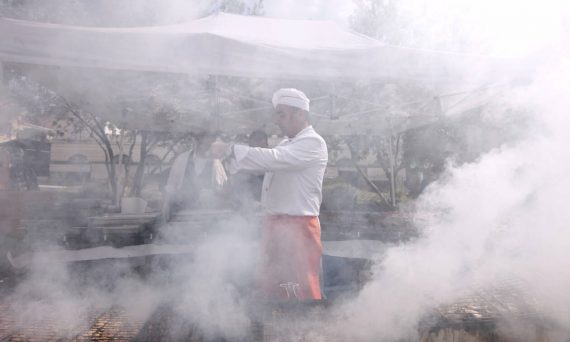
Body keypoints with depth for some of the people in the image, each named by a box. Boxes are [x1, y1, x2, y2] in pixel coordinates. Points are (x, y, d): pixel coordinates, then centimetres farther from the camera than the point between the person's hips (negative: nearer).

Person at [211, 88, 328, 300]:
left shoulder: (313, 143, -12)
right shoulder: (286, 144, 18)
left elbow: (273, 159, -25)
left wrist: (230, 149, -23)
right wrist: (227, 154, 2)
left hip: (298, 227, -9)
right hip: (275, 224, 9)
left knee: (301, 290, -1)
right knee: (269, 287, 17)